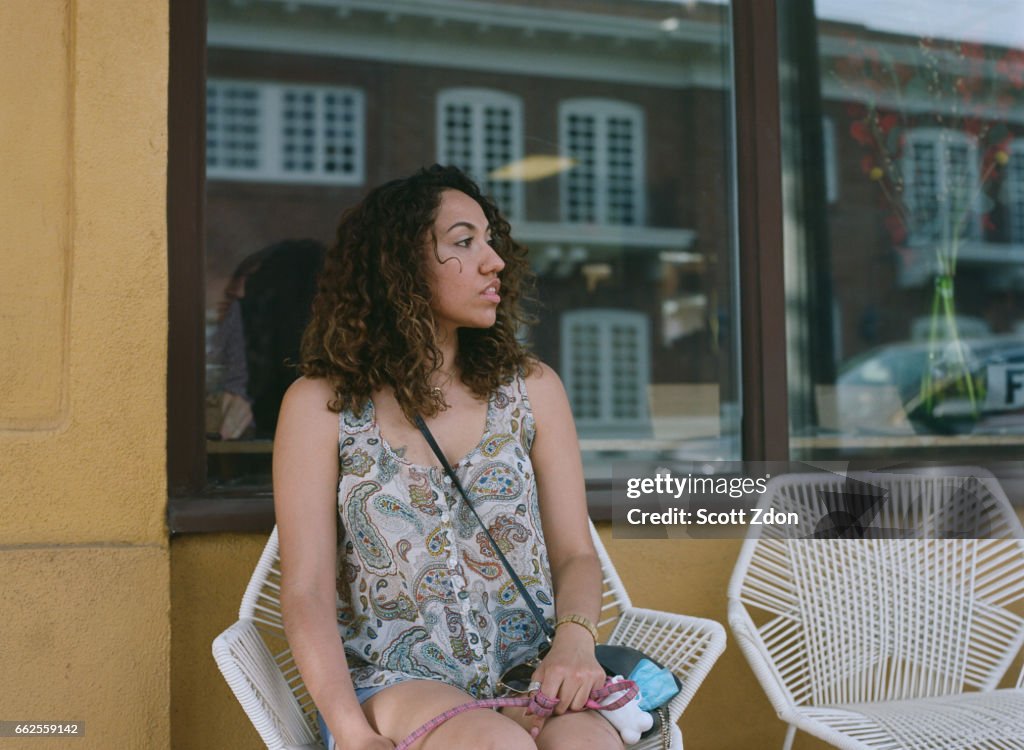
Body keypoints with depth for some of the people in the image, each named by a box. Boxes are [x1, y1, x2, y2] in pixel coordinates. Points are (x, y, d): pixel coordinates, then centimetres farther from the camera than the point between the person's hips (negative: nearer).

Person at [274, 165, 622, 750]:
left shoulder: (532, 388, 9)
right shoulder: (320, 405, 1)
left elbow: (576, 554, 8)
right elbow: (307, 591, -4)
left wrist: (575, 638, -14)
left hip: (531, 678, 2)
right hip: (394, 680, -1)